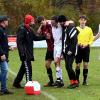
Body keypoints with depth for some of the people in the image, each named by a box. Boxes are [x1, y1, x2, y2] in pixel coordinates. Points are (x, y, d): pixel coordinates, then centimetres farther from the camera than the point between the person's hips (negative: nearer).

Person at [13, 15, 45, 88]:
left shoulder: (29, 29, 14)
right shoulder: (22, 29, -14)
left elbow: (35, 38, 21)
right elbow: (19, 41, -19)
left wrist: (44, 37, 8)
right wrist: (22, 52, -25)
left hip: (29, 52, 10)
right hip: (25, 52, -10)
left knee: (24, 68, 15)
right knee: (28, 68, -11)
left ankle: (16, 82, 24)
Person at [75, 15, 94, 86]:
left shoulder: (89, 29, 5)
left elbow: (91, 39, 7)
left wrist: (87, 44, -10)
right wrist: (78, 43, -14)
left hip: (86, 48, 1)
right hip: (78, 48, -1)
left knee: (86, 64, -2)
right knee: (78, 65, 1)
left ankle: (85, 80, 6)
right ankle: (77, 80, 13)